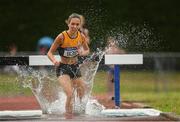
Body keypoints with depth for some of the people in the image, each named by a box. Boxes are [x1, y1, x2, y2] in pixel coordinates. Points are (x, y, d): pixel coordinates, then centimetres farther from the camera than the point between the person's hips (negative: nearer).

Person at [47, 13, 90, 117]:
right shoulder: (62, 37, -19)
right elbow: (50, 53, -11)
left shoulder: (81, 36, -7)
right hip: (63, 68, -5)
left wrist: (83, 53, -13)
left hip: (75, 68, 5)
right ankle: (68, 115, -6)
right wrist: (54, 61, -33)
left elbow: (87, 50, 11)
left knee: (81, 96, 14)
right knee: (70, 94, -24)